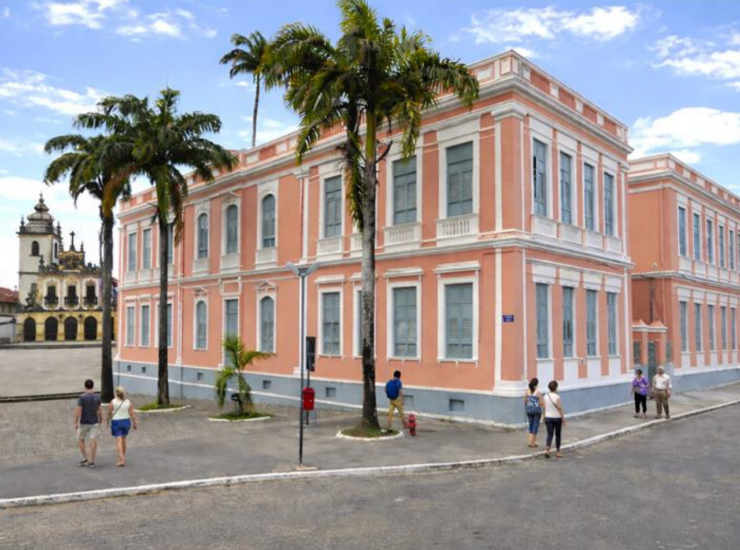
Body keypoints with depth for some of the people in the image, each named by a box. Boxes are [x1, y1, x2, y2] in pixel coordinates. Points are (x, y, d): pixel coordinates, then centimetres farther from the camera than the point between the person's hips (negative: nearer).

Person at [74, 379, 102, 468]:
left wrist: (76, 422, -6)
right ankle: (91, 462, 2)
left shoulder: (82, 397, -11)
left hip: (84, 423, -3)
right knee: (93, 441, 0)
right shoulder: (97, 397, 0)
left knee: (80, 440, 16)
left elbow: (78, 411, -14)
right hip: (94, 422, 3)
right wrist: (101, 420, 18)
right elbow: (100, 410, 5)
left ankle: (85, 458, 10)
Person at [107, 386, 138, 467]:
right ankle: (123, 457, 29)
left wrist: (108, 421, 14)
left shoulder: (113, 402, -12)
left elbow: (109, 413, -4)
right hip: (126, 422, 3)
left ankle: (121, 460, -11)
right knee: (123, 440, 18)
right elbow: (132, 413, -6)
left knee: (119, 441, -2)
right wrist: (135, 423, 1)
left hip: (116, 423, -3)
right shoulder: (128, 402, -5)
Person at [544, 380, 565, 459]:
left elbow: (544, 408, 6)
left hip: (548, 417, 3)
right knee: (557, 435, 11)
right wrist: (563, 418, -5)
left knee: (550, 434, 3)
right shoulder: (557, 397, -15)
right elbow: (559, 408, -13)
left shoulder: (545, 397, 0)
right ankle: (558, 452, 20)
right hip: (557, 418, -3)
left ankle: (547, 449, -17)